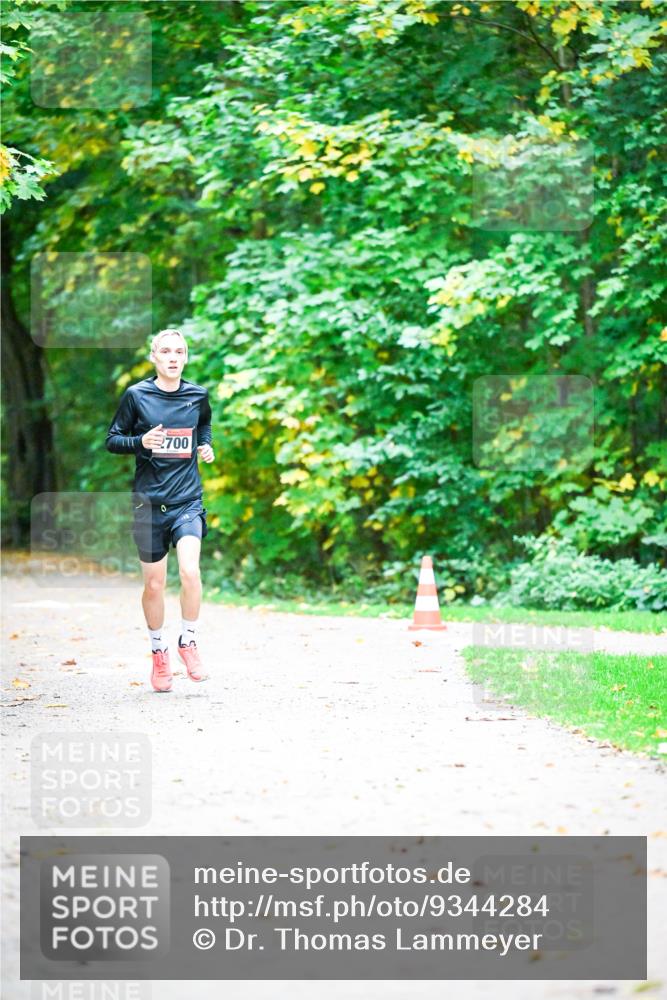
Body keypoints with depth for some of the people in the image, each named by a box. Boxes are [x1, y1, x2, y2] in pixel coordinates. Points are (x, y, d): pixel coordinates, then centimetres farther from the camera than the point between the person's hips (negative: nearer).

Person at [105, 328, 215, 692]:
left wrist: (206, 446, 5)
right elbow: (112, 440, 2)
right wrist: (141, 441, -17)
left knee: (190, 571, -20)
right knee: (154, 584, 6)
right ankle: (159, 652, 27)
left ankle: (188, 642, 1)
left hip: (187, 500, 1)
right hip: (149, 501, 0)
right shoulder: (136, 395, -3)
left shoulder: (197, 396, 4)